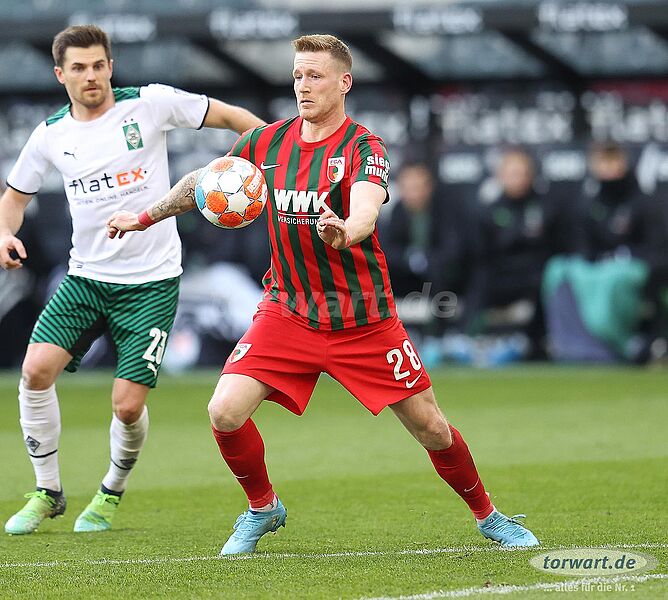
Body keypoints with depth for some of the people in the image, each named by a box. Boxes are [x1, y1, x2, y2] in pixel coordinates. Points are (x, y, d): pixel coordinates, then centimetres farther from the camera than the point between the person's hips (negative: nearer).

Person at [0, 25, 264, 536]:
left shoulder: (149, 104, -7)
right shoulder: (51, 135, 3)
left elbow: (229, 116, 0)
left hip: (151, 283, -3)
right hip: (86, 278, 3)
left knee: (128, 404, -9)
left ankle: (112, 493, 21)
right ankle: (48, 492, 3)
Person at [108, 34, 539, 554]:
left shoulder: (363, 148, -13)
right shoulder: (266, 142, 0)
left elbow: (366, 211, -33)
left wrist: (346, 232, -56)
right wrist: (145, 217, 23)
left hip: (362, 318, -3)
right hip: (287, 311, 3)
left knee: (430, 427, -1)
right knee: (225, 413, -15)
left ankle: (487, 516, 24)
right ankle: (262, 508, 13)